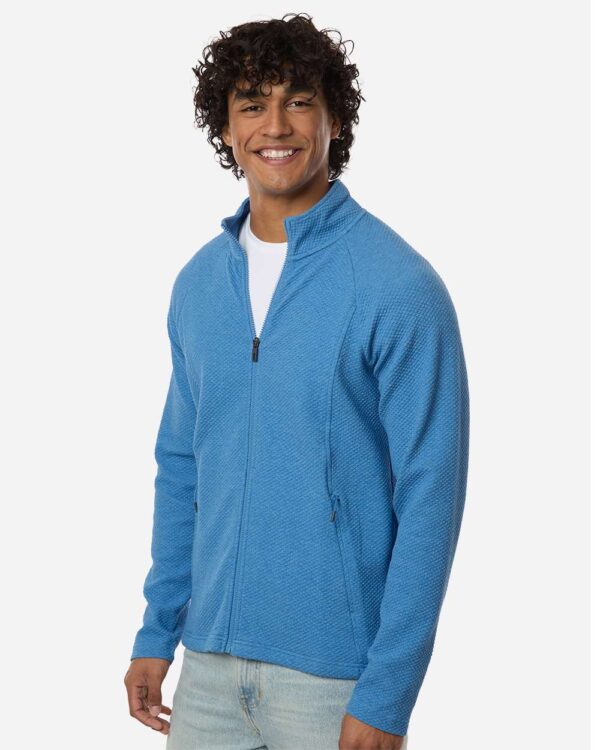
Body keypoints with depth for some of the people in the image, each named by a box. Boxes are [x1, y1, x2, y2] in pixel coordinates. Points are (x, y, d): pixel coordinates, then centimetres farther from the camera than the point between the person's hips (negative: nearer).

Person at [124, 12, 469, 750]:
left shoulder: (398, 286, -12)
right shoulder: (197, 283, 6)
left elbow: (430, 496, -13)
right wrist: (156, 632, 10)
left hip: (333, 672, -5)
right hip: (210, 661, 5)